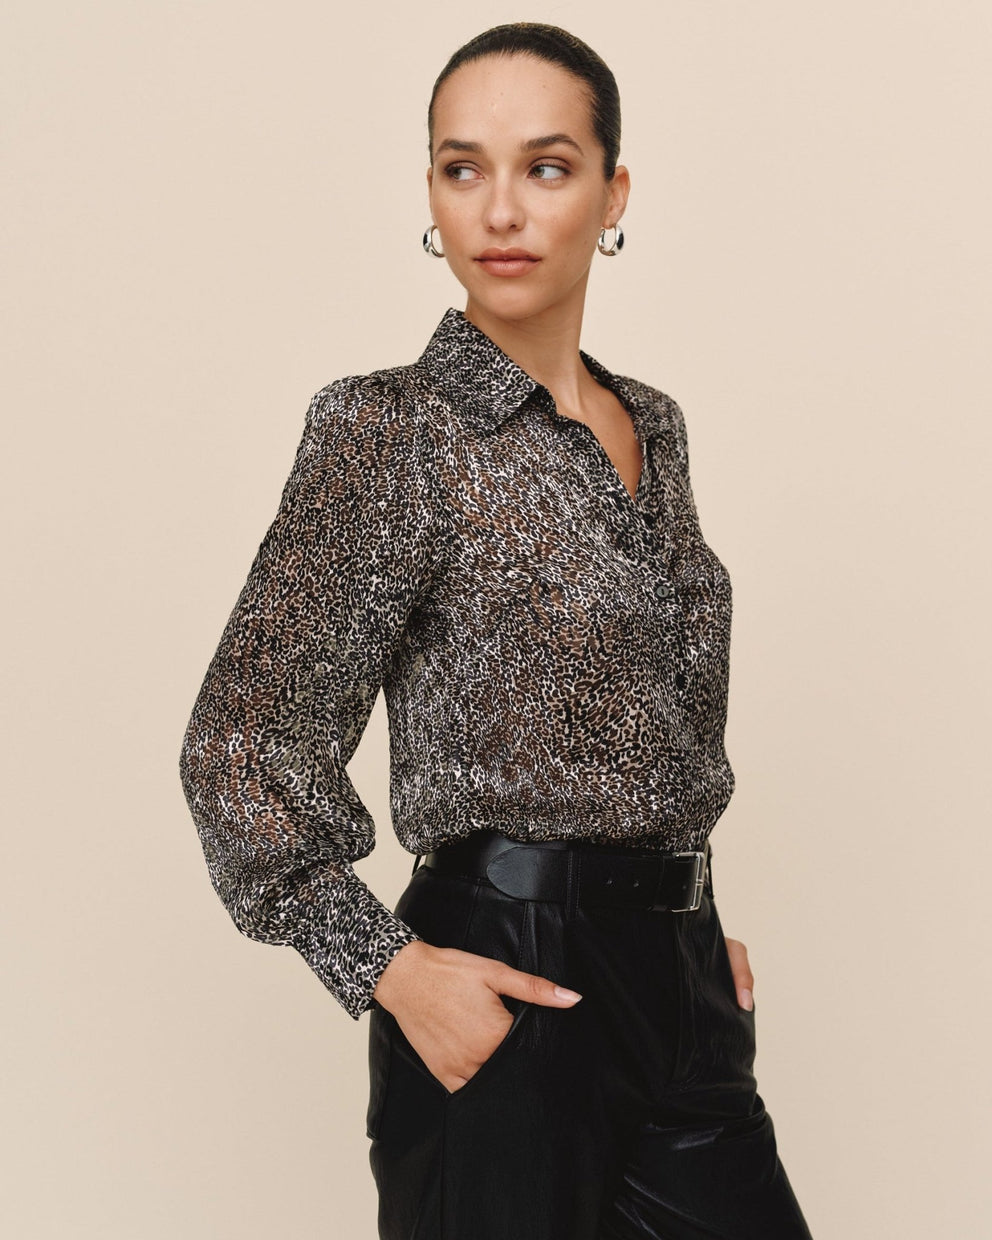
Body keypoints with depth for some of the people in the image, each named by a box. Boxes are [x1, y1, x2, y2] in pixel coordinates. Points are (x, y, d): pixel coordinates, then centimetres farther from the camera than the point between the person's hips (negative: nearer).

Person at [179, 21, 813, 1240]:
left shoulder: (650, 426, 9)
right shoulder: (390, 431, -11)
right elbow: (238, 746, -11)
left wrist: (694, 924, 13)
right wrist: (388, 967, -17)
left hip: (680, 989, 7)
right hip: (506, 1000, -6)